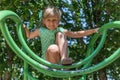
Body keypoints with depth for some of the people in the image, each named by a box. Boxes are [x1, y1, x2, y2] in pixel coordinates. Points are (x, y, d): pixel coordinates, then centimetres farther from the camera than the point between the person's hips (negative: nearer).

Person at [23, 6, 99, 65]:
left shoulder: (61, 30, 10)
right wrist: (25, 28, 7)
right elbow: (29, 35, 27)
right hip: (49, 59, -2)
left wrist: (93, 30, 6)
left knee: (60, 34, -17)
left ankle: (64, 58, -33)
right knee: (53, 48, -38)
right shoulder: (41, 31, 11)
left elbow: (76, 34, 11)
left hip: (61, 59, 2)